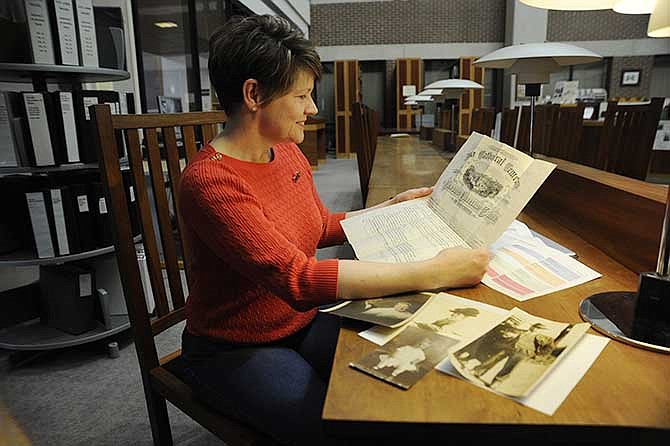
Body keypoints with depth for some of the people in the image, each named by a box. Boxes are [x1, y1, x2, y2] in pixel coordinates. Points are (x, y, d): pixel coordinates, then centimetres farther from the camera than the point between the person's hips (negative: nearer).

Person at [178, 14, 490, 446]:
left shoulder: (289, 154, -1)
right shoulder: (210, 182, -26)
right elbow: (299, 278, -36)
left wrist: (391, 207, 5)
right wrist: (434, 272, -34)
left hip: (303, 324, 6)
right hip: (235, 352, -5)